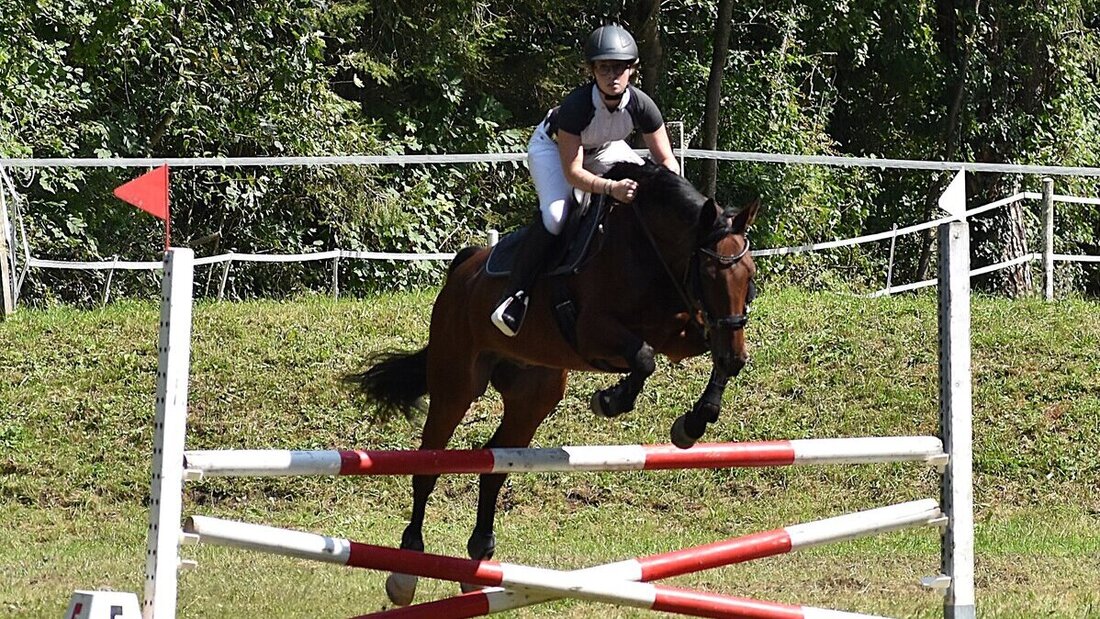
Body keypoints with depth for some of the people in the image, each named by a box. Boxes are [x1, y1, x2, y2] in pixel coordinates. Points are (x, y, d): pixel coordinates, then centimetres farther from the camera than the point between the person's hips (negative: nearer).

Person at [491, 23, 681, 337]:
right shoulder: (576, 106, -40)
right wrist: (610, 188, -56)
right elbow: (572, 172, -40)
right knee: (555, 215, -28)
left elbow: (667, 161, -20)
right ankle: (516, 293, -21)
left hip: (604, 148, 5)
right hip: (552, 146, -5)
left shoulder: (641, 105, -29)